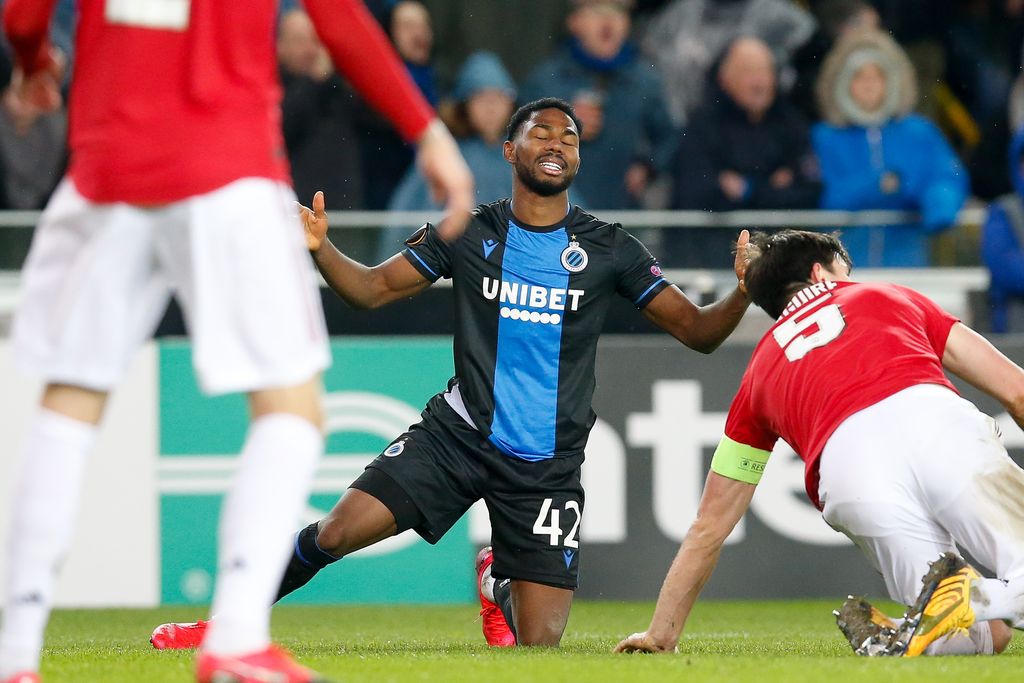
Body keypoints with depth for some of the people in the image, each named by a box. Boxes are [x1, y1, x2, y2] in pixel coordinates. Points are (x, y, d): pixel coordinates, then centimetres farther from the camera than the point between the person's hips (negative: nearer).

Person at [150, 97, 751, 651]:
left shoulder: (609, 250, -1)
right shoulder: (469, 235, 1)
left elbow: (696, 331, 1)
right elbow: (373, 289, 7)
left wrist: (742, 294, -20)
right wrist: (319, 247, -12)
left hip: (548, 466, 0)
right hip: (460, 432, 0)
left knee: (539, 643, -5)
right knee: (339, 532, -18)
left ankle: (497, 584, 31)